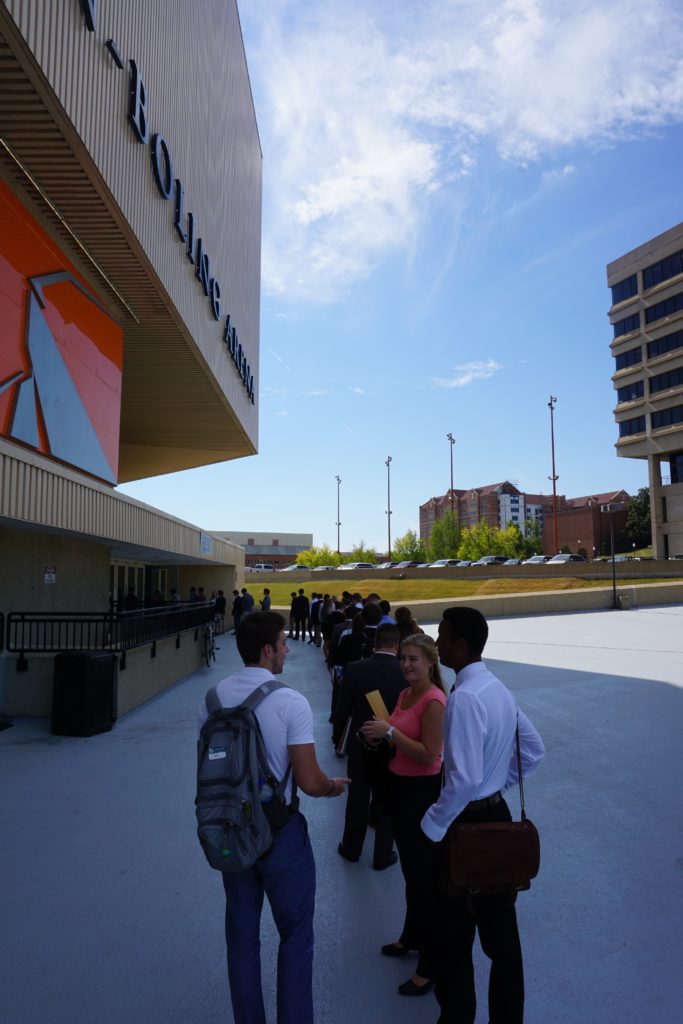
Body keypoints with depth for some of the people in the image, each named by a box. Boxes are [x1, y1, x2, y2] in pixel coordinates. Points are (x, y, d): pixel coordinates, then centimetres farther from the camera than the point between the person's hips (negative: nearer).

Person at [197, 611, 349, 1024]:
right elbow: (309, 782, -20)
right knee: (295, 935, 15)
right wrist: (334, 785, 1)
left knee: (241, 936, 21)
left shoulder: (213, 698, -5)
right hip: (280, 831, -5)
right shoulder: (291, 701, -21)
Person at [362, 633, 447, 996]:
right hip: (400, 786, 9)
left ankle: (430, 964, 21)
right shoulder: (405, 695, 5)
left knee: (426, 875, 5)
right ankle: (412, 936, 44)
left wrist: (389, 731, -26)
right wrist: (380, 732, -3)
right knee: (410, 869, 24)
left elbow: (429, 755, -25)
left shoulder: (434, 701, -22)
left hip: (423, 792, -9)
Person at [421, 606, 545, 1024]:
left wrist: (432, 825, -17)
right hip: (497, 814, 9)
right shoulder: (498, 688, 3)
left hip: (468, 822, -9)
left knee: (455, 931, 11)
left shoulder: (464, 697, -26)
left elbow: (464, 779, -30)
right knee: (500, 927, 21)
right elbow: (534, 750, 13)